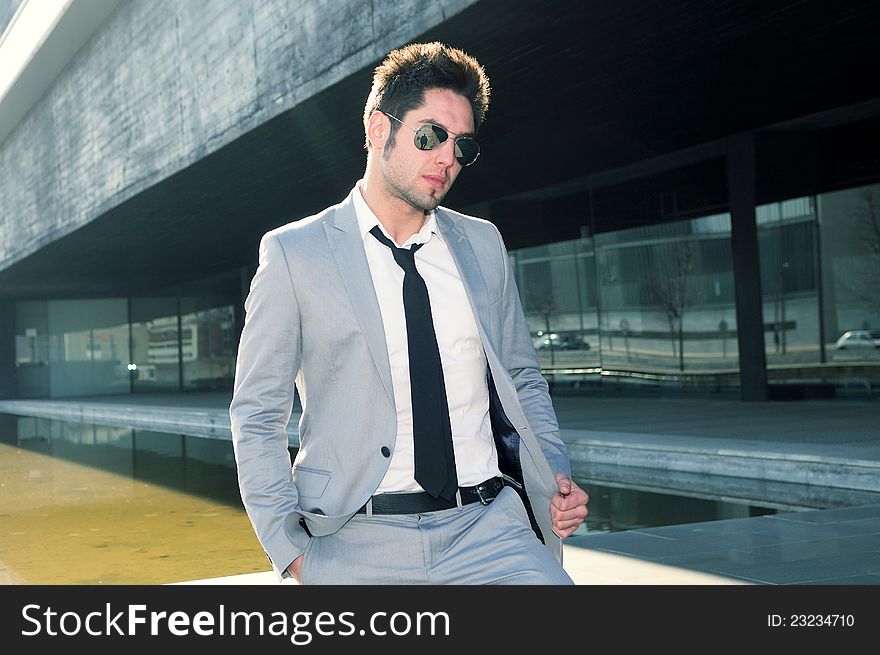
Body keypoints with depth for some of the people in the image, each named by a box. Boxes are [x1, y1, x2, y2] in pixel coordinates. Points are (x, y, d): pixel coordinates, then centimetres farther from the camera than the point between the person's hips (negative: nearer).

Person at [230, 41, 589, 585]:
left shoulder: (483, 244, 11)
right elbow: (257, 417, 1)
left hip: (488, 526, 3)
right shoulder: (293, 254, 0)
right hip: (356, 541, -2)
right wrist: (291, 551, -8)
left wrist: (558, 478, 3)